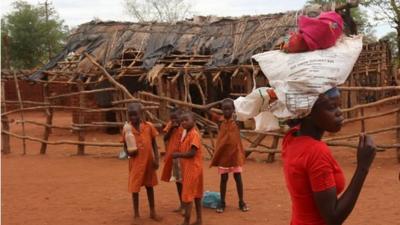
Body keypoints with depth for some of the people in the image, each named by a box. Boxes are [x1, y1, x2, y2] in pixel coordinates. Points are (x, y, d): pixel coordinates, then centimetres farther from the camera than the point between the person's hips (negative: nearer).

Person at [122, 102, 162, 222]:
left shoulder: (149, 126, -5)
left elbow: (154, 144, 2)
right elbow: (125, 146, 1)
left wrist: (156, 159, -3)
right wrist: (128, 152, -20)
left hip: (148, 161, 1)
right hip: (135, 162, -1)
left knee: (150, 186, 15)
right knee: (135, 187, 5)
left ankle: (152, 212, 29)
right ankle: (136, 214, 19)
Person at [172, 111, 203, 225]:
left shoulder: (194, 134, -18)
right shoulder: (185, 133, 12)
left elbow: (192, 153, -23)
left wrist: (178, 155, -15)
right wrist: (178, 154, -1)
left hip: (192, 168, -10)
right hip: (188, 168, 10)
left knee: (187, 195, -6)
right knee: (196, 194, 14)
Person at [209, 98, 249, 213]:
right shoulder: (219, 119, -1)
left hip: (235, 153, -1)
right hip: (223, 153, 1)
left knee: (238, 178, 7)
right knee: (224, 178, 7)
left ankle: (241, 202, 19)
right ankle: (222, 202, 17)